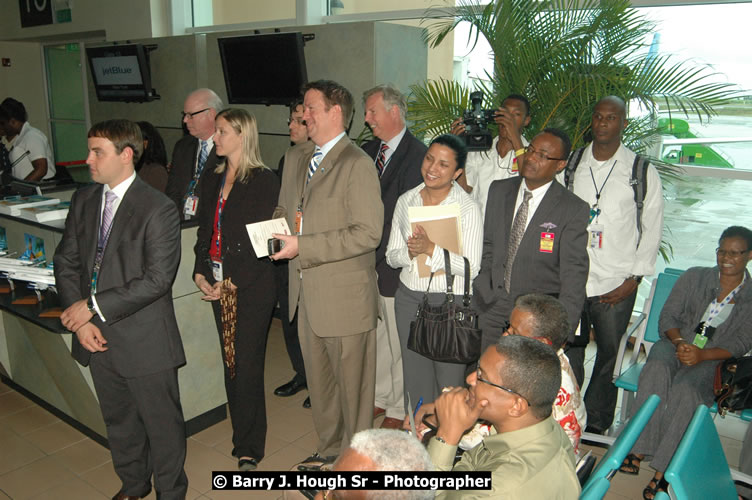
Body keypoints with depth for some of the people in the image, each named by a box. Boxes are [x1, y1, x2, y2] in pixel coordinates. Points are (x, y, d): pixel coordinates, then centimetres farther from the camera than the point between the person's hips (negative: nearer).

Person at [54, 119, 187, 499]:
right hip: (98, 337, 6)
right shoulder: (83, 200, 5)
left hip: (144, 340, -6)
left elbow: (157, 279, -20)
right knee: (118, 421, 23)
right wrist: (80, 320, -6)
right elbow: (66, 262, 6)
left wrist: (94, 306, -17)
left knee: (161, 422, 11)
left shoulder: (158, 209, -15)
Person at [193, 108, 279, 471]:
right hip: (218, 284, 7)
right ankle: (242, 436, 29)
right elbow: (204, 230, 14)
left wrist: (232, 281, -14)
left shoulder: (264, 181, -9)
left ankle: (249, 447, 14)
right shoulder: (212, 179, 12)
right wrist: (200, 273, 1)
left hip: (252, 286, -6)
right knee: (230, 362, 12)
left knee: (247, 364, -1)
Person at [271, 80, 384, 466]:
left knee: (351, 385, 9)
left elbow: (368, 233, -21)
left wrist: (303, 247, -21)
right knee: (318, 381, 21)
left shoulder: (357, 164, -15)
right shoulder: (295, 158, 11)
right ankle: (330, 448, 41)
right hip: (307, 294, 8)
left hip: (344, 297, -7)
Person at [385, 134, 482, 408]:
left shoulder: (468, 208, -9)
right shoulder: (405, 201, 5)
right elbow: (391, 255, 7)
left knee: (449, 384, 5)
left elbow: (471, 267, -14)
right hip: (409, 298, 5)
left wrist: (431, 249, -24)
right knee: (415, 379, 16)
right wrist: (410, 252, -15)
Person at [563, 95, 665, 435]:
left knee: (610, 356, 8)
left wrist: (633, 280, -4)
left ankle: (596, 424, 26)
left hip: (616, 285, -1)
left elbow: (652, 229, 2)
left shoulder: (642, 171, 0)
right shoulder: (571, 165, 6)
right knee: (568, 355, 9)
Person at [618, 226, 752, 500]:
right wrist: (679, 342, -16)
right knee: (657, 369, -35)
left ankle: (663, 470, -33)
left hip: (713, 359, -1)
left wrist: (701, 355, -18)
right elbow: (668, 316, 6)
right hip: (674, 344, 1)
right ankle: (638, 449, -37)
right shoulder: (694, 277, 10)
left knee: (686, 389, -34)